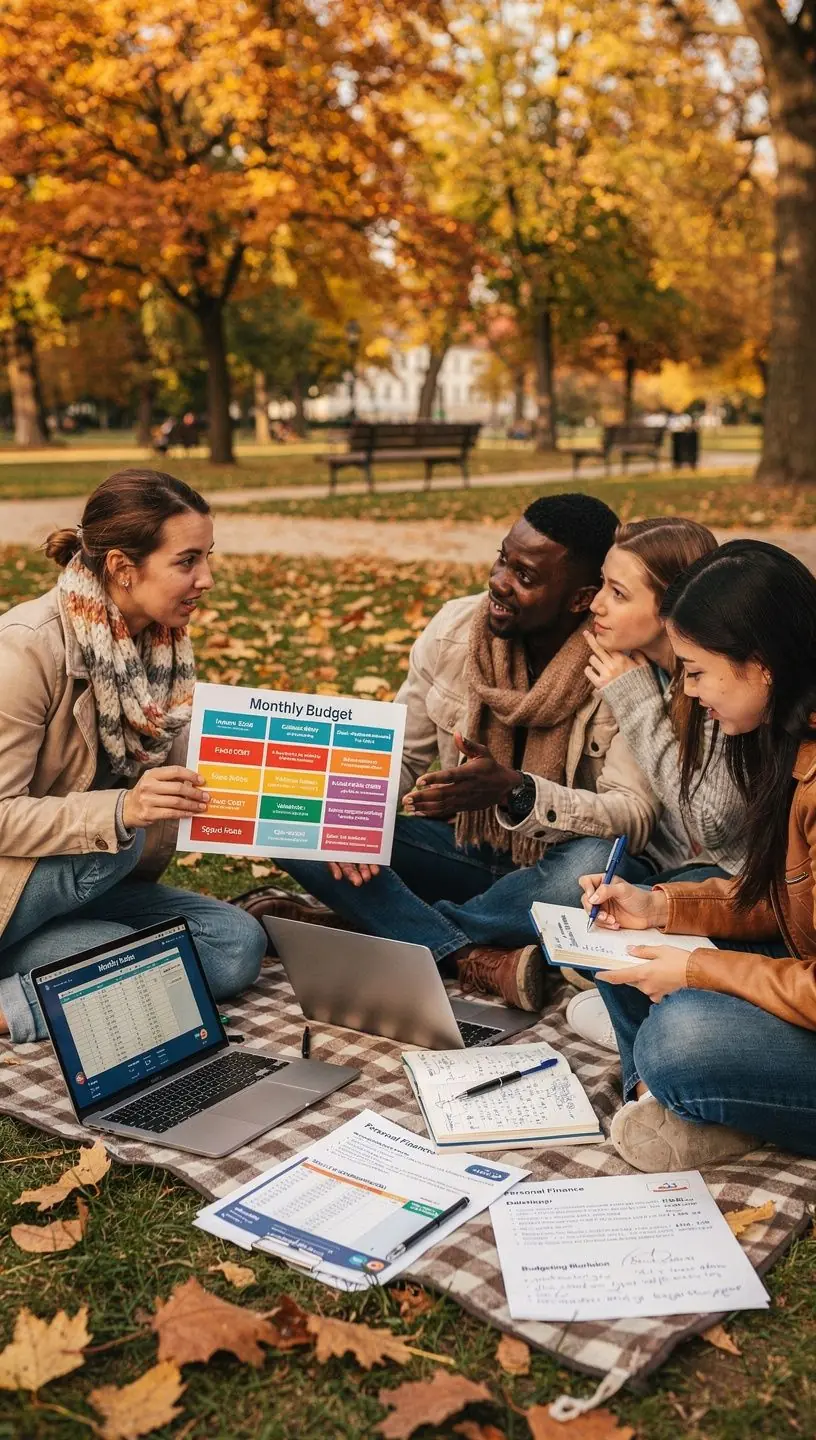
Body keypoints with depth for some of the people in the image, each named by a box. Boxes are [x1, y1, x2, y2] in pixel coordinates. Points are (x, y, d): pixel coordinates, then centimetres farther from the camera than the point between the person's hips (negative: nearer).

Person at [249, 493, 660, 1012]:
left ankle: (372, 928, -24)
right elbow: (400, 755, 2)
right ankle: (475, 960, -30)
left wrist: (514, 791, -39)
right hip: (463, 851, 4)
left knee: (600, 863, -40)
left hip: (552, 870, -3)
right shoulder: (455, 628, -6)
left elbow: (636, 818, -24)